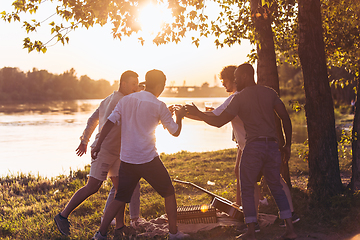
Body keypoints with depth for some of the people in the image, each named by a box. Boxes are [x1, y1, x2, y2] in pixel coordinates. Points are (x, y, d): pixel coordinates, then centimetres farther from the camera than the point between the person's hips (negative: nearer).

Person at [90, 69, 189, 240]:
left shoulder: (126, 100, 6)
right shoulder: (158, 106, -5)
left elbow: (109, 123, 1)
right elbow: (175, 132, 2)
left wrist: (98, 146, 5)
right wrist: (179, 116, 21)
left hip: (126, 160, 4)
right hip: (148, 159, -4)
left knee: (120, 199, 14)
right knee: (169, 193, 14)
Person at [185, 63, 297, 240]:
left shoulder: (239, 98, -2)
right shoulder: (269, 93, 10)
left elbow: (219, 122, -5)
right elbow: (285, 118, 7)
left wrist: (197, 113, 7)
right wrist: (287, 145, 13)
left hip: (253, 147, -5)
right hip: (272, 146, 5)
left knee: (247, 189, 7)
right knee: (276, 188, 14)